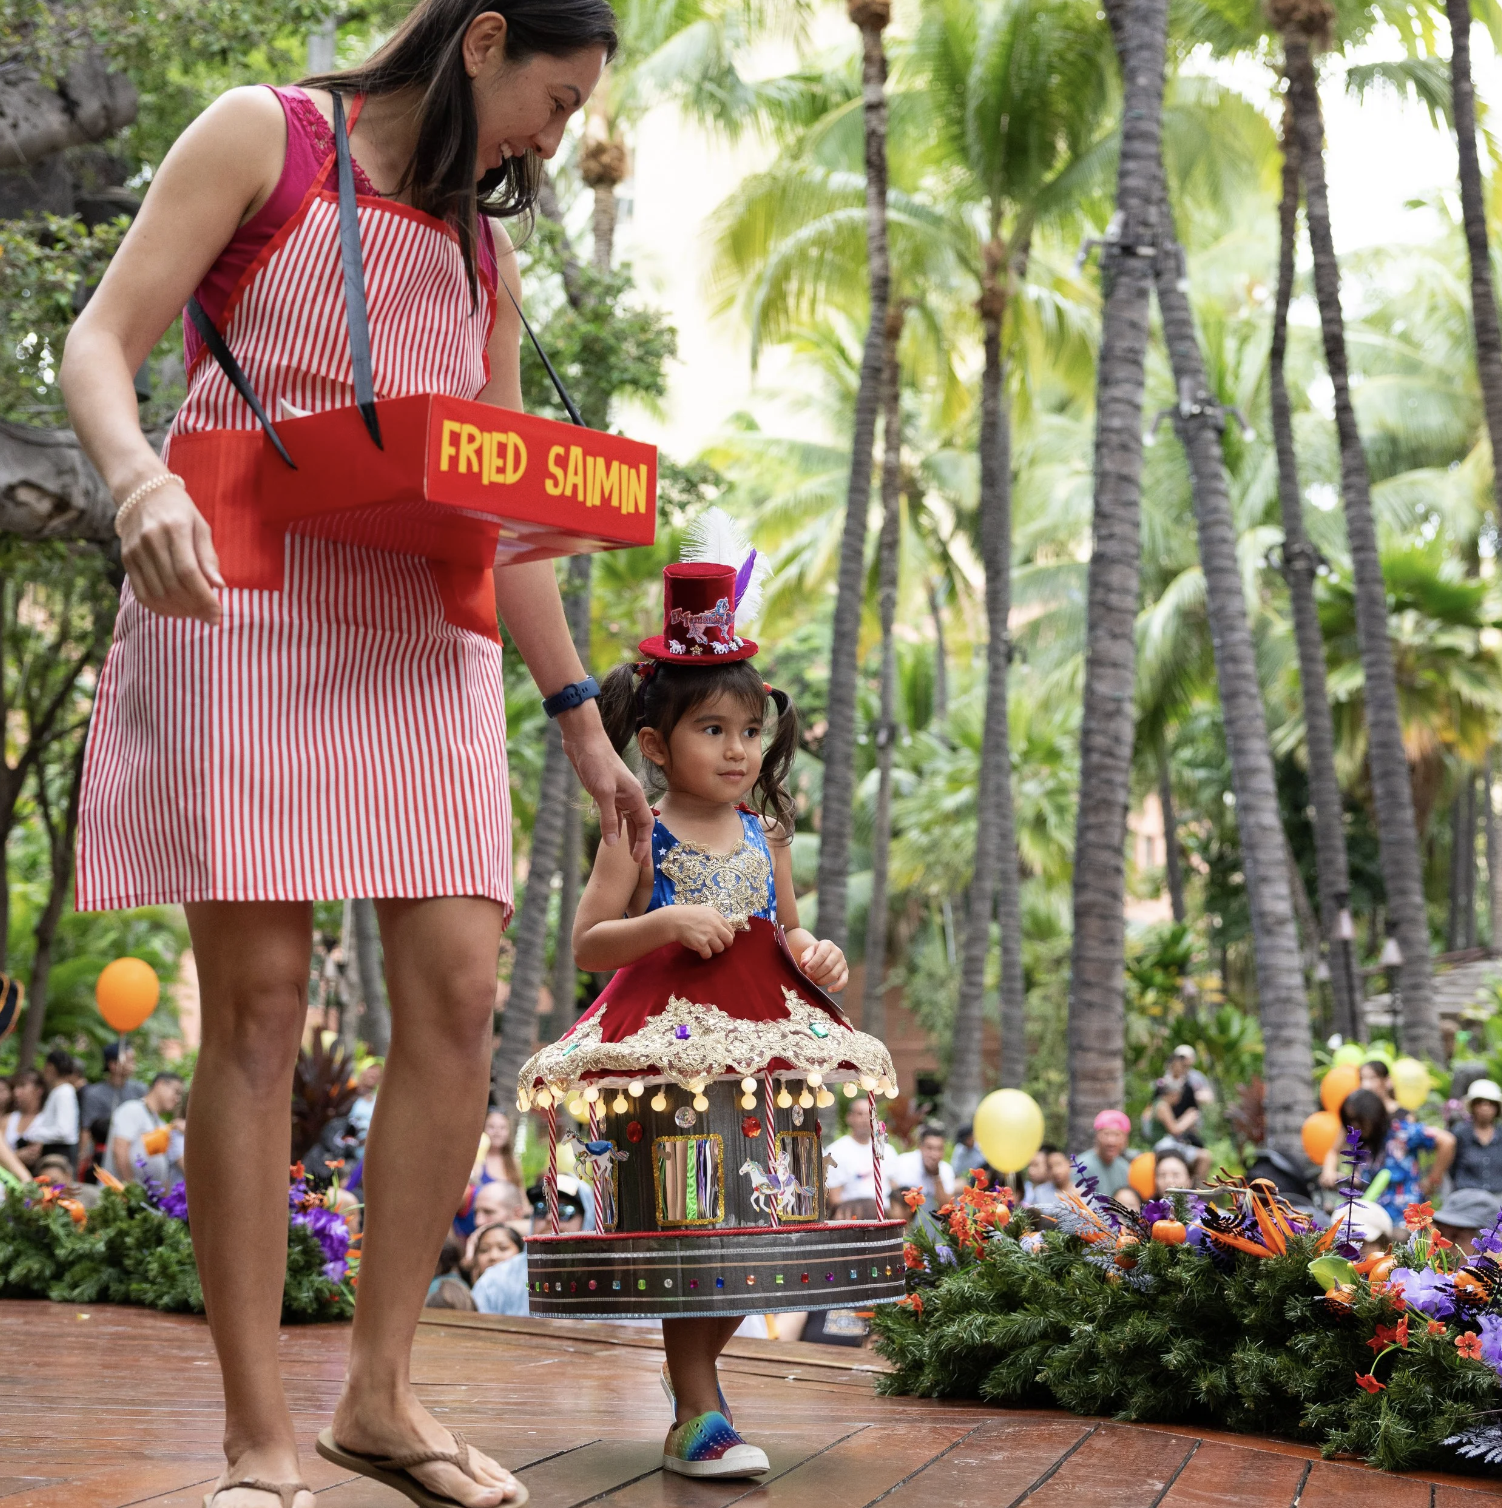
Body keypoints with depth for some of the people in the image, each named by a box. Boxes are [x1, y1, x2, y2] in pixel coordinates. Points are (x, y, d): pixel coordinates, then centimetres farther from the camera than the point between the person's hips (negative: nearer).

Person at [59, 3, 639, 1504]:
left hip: (422, 633, 6)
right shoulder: (264, 136, 7)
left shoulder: (485, 252, 24)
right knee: (258, 1000, -10)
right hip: (240, 593, -6)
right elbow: (98, 346, -2)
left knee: (457, 990, -7)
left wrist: (581, 720, 20)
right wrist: (140, 481, -24)